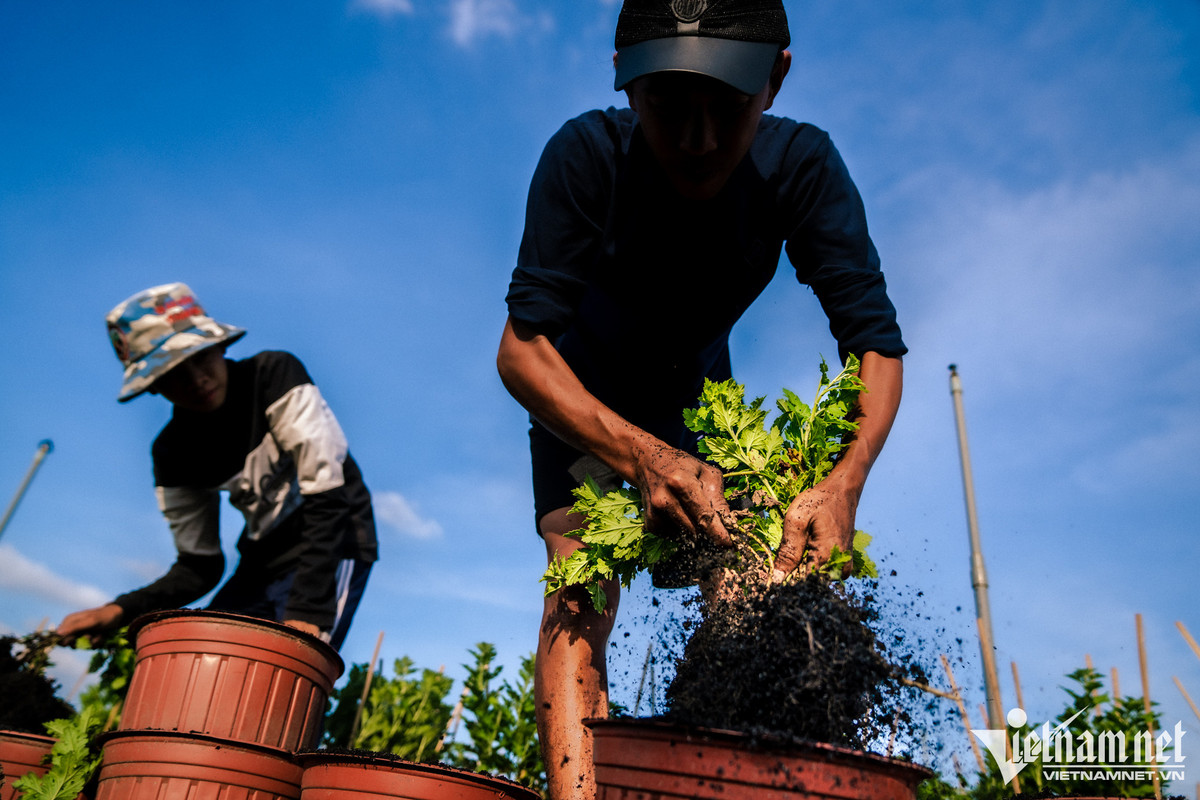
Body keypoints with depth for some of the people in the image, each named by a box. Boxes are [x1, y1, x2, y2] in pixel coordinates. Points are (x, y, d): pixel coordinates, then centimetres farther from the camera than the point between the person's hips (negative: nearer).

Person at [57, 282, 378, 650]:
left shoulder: (275, 374, -17)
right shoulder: (173, 452, -2)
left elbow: (327, 497, -24)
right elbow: (199, 566, 4)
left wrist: (306, 611, -30)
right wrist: (122, 609, -14)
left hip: (334, 543, -6)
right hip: (264, 560, 6)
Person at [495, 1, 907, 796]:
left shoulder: (802, 165, -24)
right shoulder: (587, 155, -30)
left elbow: (875, 340, -25)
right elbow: (522, 348, -34)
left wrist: (846, 479, -44)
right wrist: (644, 458, -50)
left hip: (699, 394, 2)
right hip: (582, 401, -2)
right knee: (579, 597, -20)